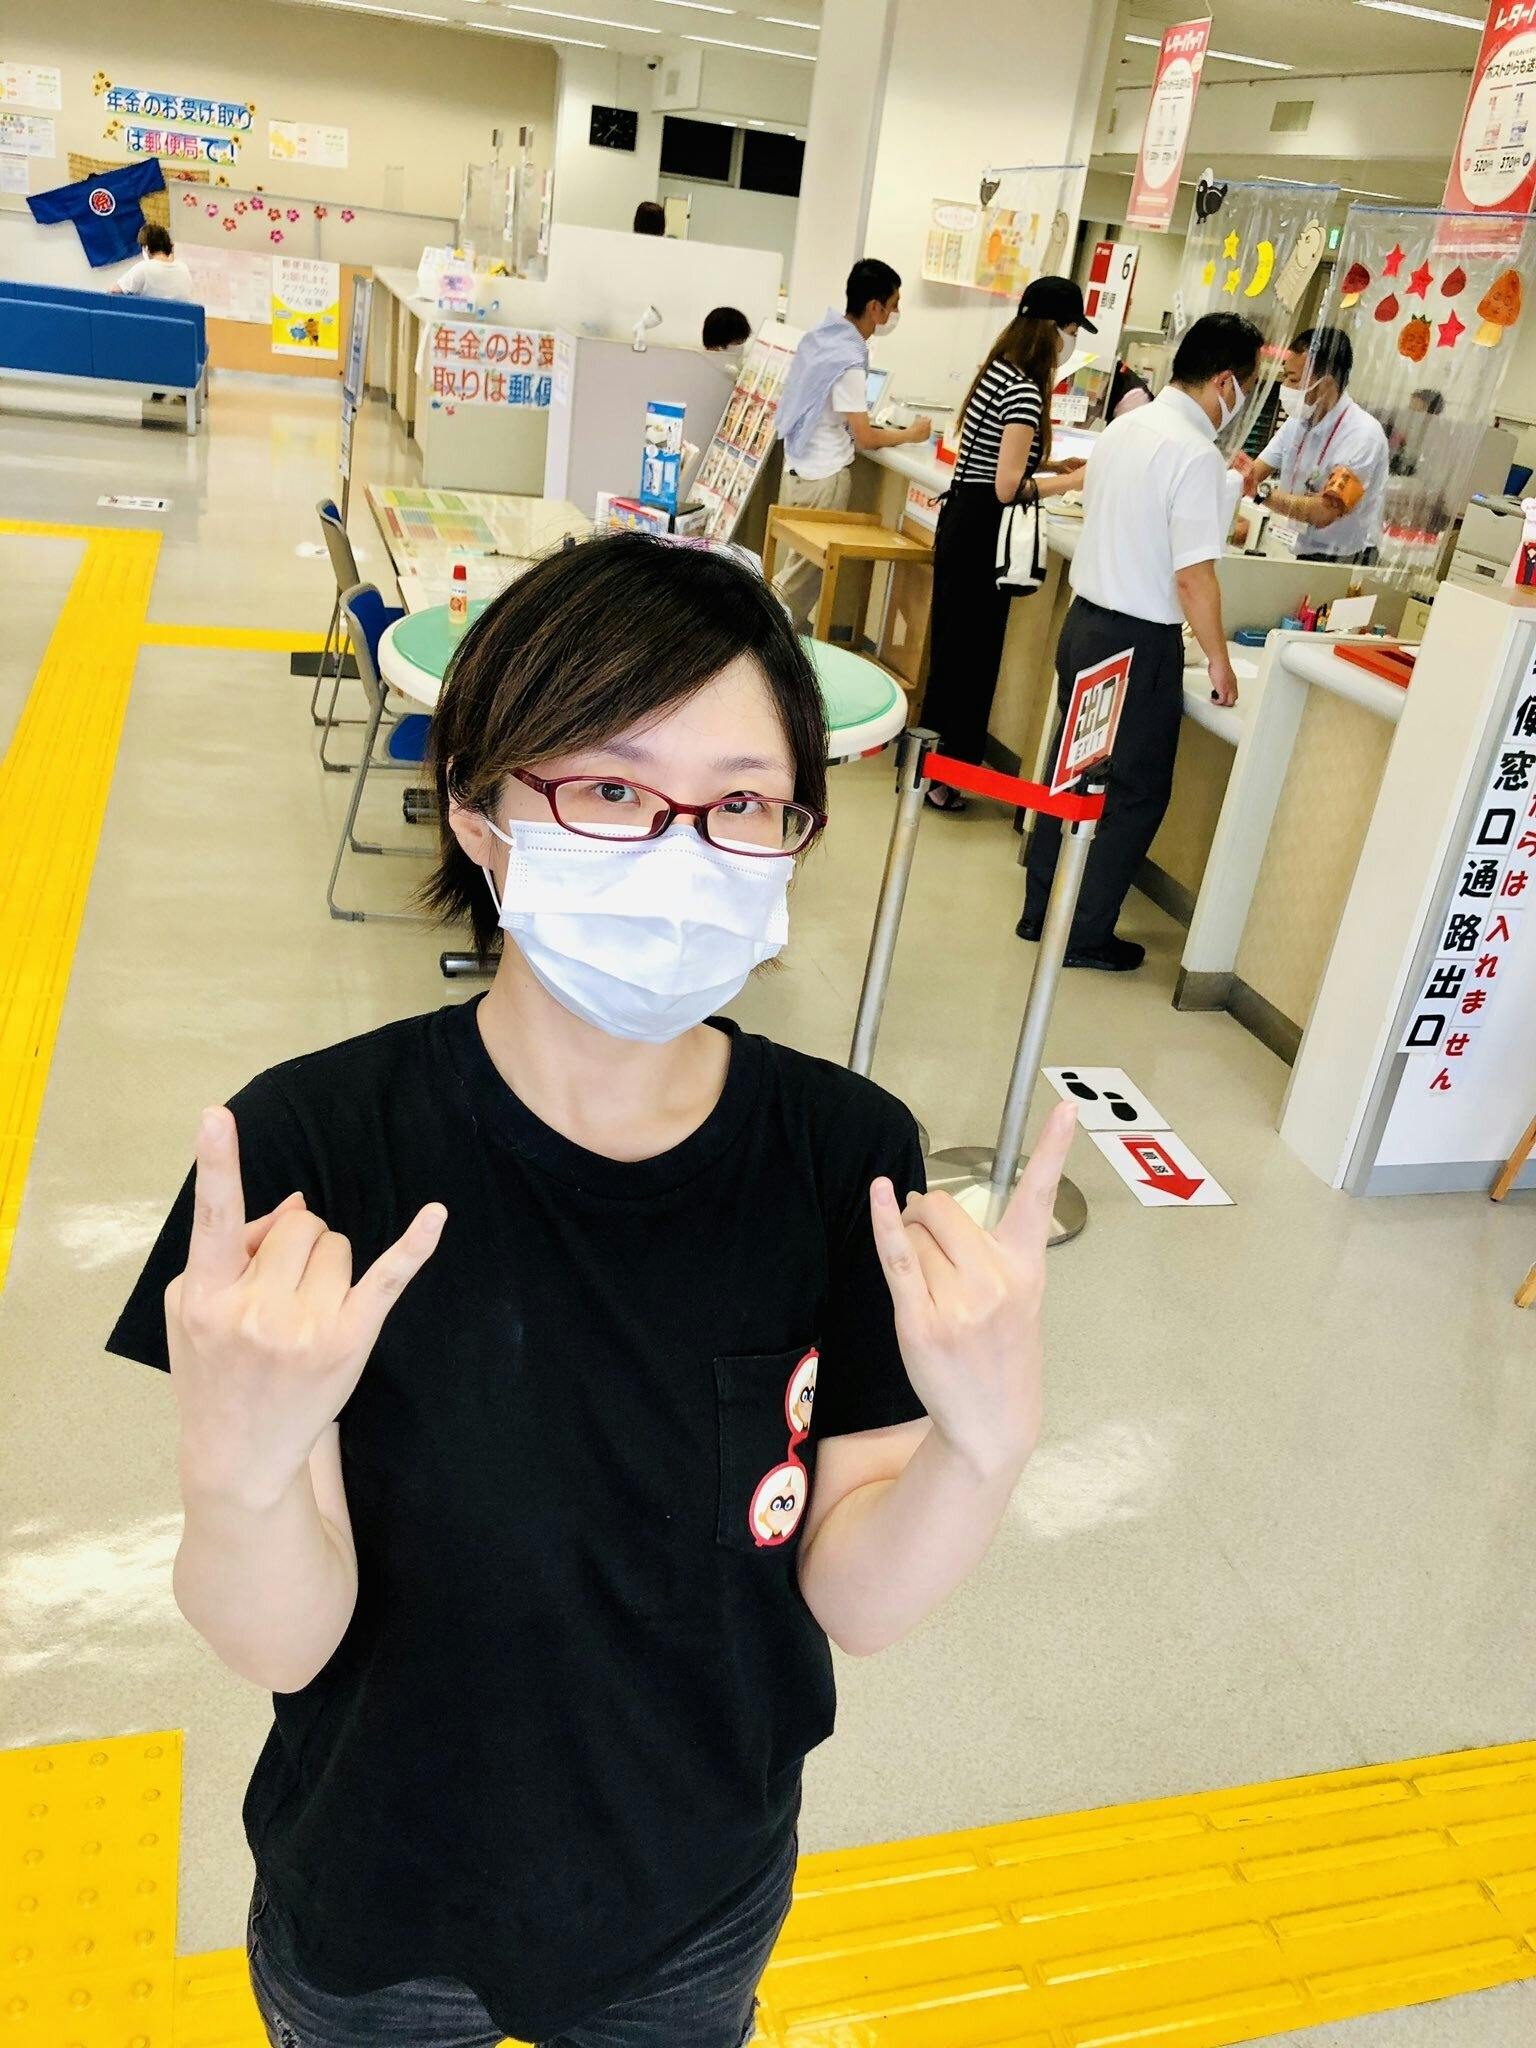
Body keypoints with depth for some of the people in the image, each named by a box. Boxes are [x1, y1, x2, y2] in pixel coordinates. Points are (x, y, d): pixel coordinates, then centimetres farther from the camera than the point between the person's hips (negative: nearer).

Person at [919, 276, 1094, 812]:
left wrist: (1052, 465, 15)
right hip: (982, 531, -9)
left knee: (951, 645, 17)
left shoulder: (997, 372, 12)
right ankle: (945, 777, 9)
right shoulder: (1025, 389, -17)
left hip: (959, 520, 10)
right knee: (972, 653, 0)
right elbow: (1008, 487, -21)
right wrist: (1074, 481, -9)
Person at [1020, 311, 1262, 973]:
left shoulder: (1122, 427, 7)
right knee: (1137, 793, 5)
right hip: (1139, 643, -8)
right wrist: (1219, 661, -9)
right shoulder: (1197, 455, -18)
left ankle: (1040, 911, 27)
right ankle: (1087, 936, 12)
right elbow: (1193, 576, -21)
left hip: (1083, 620, 8)